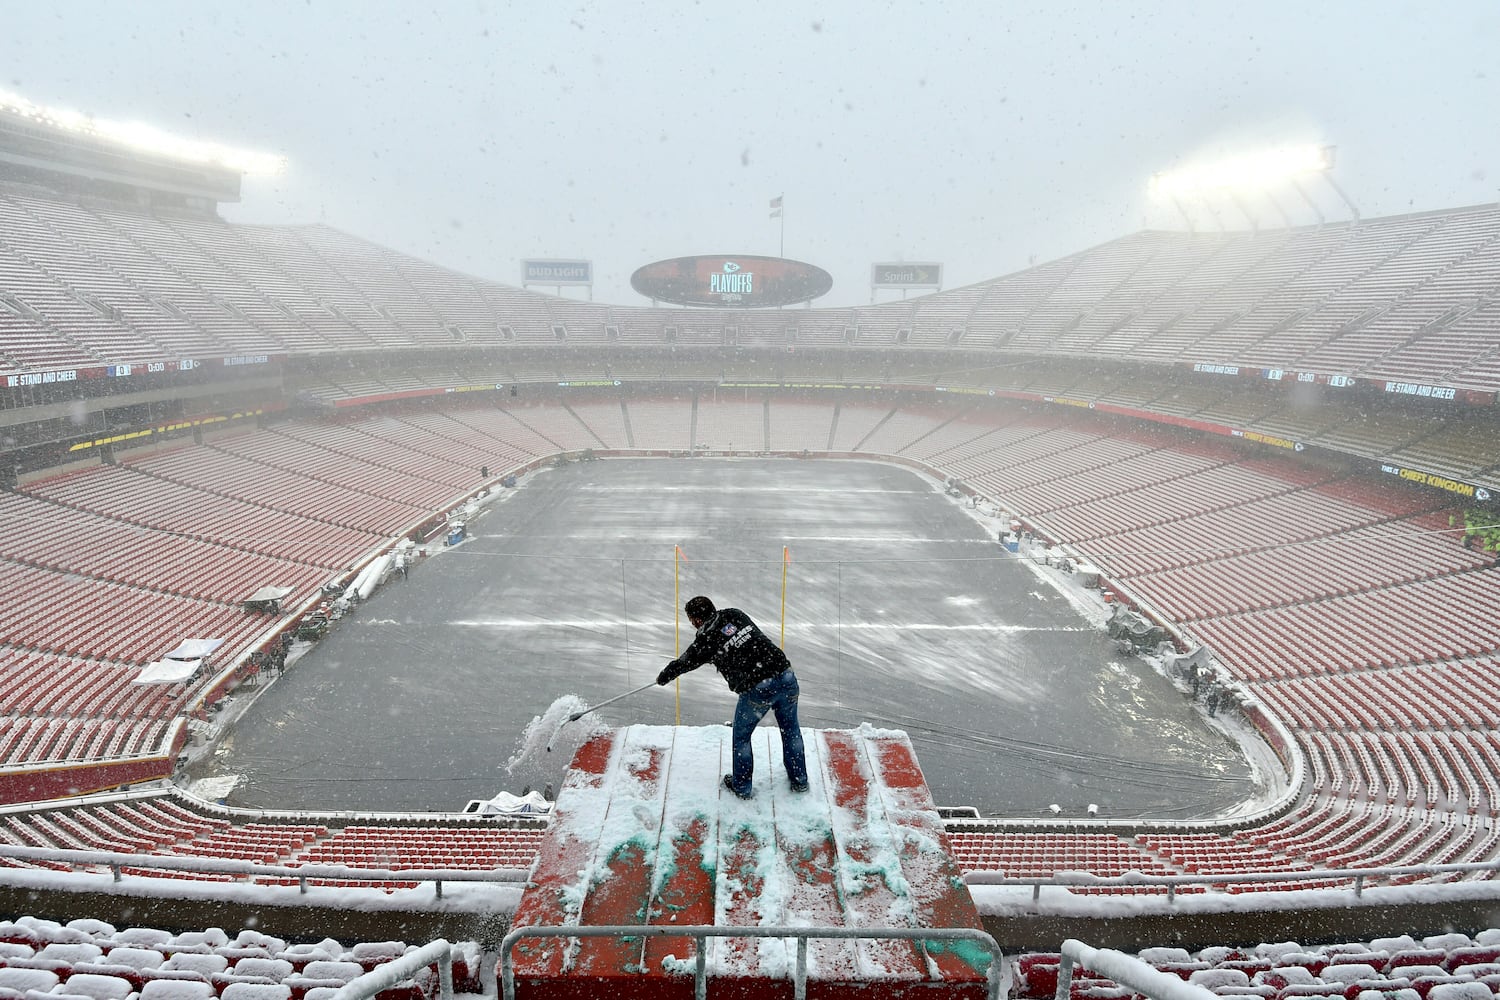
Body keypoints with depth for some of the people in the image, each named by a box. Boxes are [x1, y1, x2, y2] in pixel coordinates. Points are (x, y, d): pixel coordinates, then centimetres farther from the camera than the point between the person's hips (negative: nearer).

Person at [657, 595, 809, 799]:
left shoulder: (706, 638, -1)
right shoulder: (736, 614, 13)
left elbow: (684, 663, 17)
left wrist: (663, 677, 38)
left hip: (757, 690, -5)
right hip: (786, 676, 5)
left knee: (741, 736, 20)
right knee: (790, 730, 25)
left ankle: (741, 786, 33)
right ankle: (799, 780, 37)